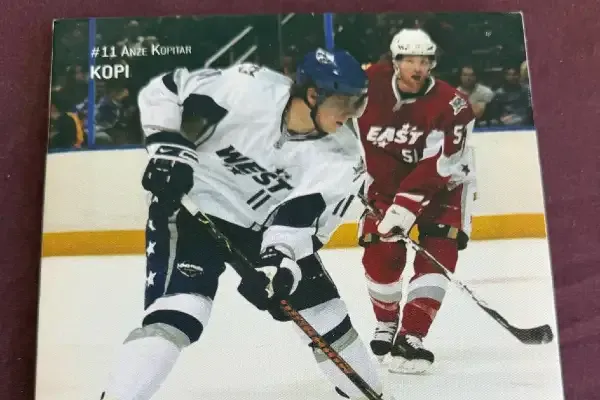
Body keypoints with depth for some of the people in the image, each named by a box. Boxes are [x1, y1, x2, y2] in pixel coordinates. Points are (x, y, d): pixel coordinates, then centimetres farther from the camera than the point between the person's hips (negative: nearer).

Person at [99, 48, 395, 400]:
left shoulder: (342, 155, -15)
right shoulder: (247, 88, -25)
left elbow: (305, 219, -19)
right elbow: (163, 90, -13)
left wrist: (282, 258, -35)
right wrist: (169, 149, -22)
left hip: (267, 228, 4)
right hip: (192, 206, -4)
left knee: (325, 313, 6)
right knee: (177, 314, -23)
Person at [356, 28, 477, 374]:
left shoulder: (451, 105, -24)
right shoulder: (369, 84, -15)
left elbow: (437, 168, -30)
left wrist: (404, 208, -37)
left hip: (442, 181, -2)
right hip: (385, 179, 2)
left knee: (439, 254, -16)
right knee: (380, 255, -5)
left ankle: (409, 338, -12)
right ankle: (387, 325, 22)